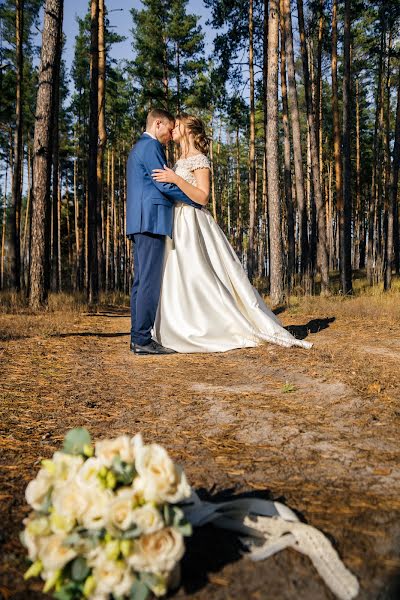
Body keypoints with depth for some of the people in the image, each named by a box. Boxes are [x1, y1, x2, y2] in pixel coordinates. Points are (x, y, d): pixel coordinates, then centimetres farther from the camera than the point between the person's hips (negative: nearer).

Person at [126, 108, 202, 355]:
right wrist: (196, 202, -1)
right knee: (150, 281, -12)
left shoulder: (139, 147, 27)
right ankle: (143, 339, -11)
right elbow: (165, 183, -12)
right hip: (151, 220, -10)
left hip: (140, 222, 10)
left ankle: (138, 337, 9)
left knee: (142, 281, 7)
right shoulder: (151, 146, -5)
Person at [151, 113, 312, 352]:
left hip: (193, 224, -9)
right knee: (178, 282, 7)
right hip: (178, 224, 9)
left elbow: (202, 197, -18)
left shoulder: (199, 159, -7)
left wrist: (176, 179, -24)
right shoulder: (179, 161, 19)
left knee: (198, 278, -10)